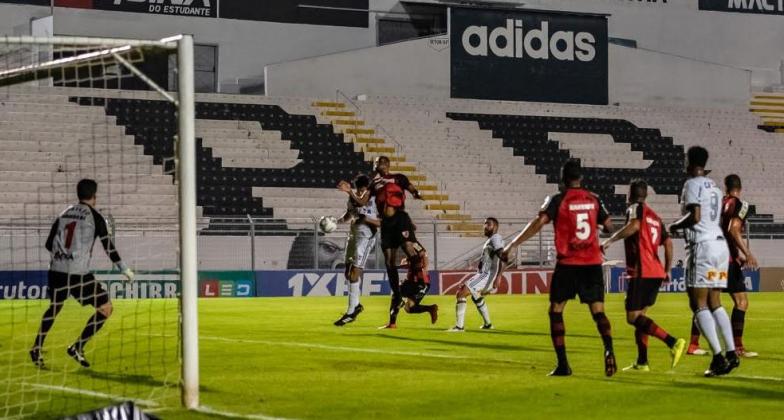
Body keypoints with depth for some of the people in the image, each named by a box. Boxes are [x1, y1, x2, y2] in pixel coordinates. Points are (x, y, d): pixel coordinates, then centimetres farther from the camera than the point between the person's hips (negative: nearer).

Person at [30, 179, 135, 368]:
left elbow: (49, 244, 17)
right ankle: (77, 347, -4)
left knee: (54, 307, 28)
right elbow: (108, 246, -4)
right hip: (79, 274, -6)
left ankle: (37, 349, 25)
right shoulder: (95, 217, -2)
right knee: (105, 308, 3)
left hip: (57, 271, 6)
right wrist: (124, 269, 4)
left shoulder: (64, 214, 13)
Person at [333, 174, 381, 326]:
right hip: (353, 235, 8)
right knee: (348, 273, 12)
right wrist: (338, 221, 5)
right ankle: (356, 305, 28)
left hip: (365, 238, -8)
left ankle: (351, 311, -10)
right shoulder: (353, 197, 8)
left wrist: (367, 219, -25)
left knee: (354, 273, -12)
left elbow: (382, 223, -13)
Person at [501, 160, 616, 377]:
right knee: (598, 312, 3)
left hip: (568, 263, -3)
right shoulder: (593, 199, 7)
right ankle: (609, 349, -25)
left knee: (556, 311, 9)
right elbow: (608, 226, 12)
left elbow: (538, 223, -15)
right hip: (592, 262, 3)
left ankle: (563, 364, 1)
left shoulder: (557, 200, -4)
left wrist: (512, 245, -15)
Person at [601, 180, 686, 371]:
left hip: (641, 272, -8)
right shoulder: (655, 217, 21)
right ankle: (642, 362, 12)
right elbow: (668, 242, 16)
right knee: (640, 315, 15)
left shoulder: (635, 208, -2)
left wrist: (610, 241, -21)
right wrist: (667, 270, 20)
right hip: (656, 272, 8)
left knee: (633, 317, -9)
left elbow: (634, 225, -24)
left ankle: (673, 342, -24)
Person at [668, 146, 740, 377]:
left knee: (699, 304, -7)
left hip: (703, 245, -8)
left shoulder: (693, 184, -6)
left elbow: (695, 216, -17)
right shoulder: (714, 186, 19)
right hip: (720, 243, 8)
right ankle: (731, 353, 6)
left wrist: (675, 226, 0)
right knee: (714, 303, 13)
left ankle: (718, 356, -16)